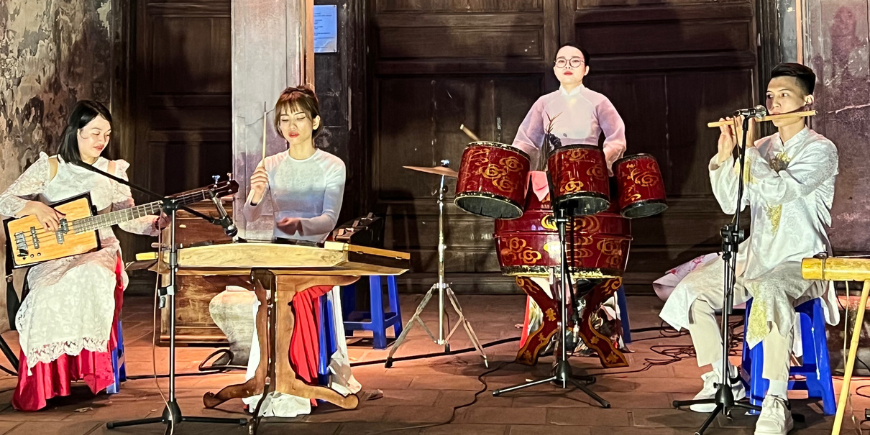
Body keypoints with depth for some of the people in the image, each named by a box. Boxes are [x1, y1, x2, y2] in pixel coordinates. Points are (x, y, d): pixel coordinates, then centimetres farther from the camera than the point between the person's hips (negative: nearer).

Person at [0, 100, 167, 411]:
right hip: (52, 255, -1)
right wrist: (35, 207, -18)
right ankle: (43, 383, -18)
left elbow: (127, 219, 8)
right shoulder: (49, 166, 5)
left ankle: (89, 371, -23)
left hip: (98, 250, 1)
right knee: (51, 290, -34)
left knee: (91, 280, -35)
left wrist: (157, 222, -11)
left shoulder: (113, 171, 10)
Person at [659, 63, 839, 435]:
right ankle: (723, 380, 8)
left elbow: (777, 191, -24)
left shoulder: (820, 150, -7)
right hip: (755, 257, 7)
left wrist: (748, 149, -17)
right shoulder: (763, 148, 12)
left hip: (802, 263, -7)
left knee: (769, 293, -39)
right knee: (692, 290, -7)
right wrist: (724, 157, -5)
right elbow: (730, 204, 6)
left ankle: (775, 404, -32)